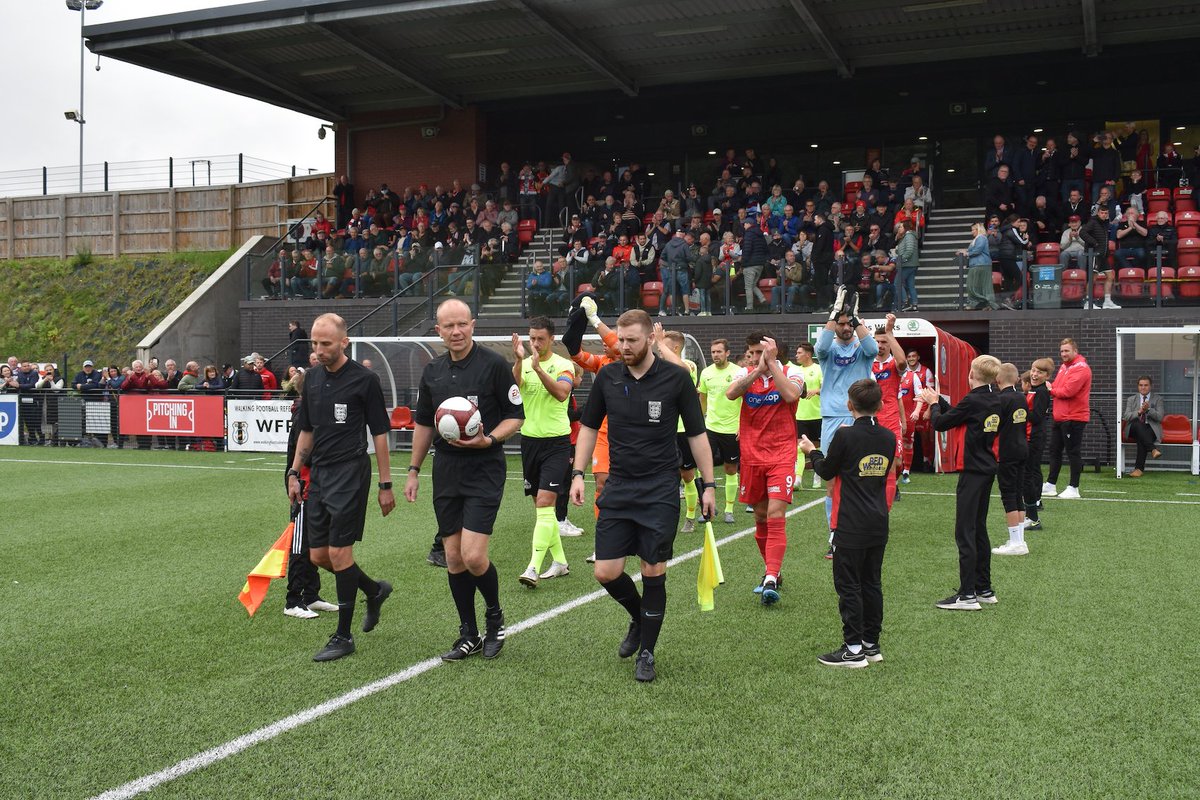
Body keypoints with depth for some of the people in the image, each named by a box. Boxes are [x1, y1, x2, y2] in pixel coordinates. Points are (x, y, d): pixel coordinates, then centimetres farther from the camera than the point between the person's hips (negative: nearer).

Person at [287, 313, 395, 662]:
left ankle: (343, 636, 5)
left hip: (350, 474, -7)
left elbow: (380, 434, -7)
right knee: (318, 556, 9)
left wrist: (386, 485, -8)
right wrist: (294, 473, 13)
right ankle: (374, 589, 33)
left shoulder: (364, 380, -8)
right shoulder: (313, 378, 10)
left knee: (338, 553, -7)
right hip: (319, 475, 7)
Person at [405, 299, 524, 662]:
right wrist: (413, 471, 16)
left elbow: (516, 416, -4)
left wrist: (488, 439, -21)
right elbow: (423, 424, 18)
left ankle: (494, 616, 15)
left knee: (473, 556, -13)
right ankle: (469, 635, 20)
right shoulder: (433, 370, 8)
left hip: (484, 471, -5)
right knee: (453, 558, 7)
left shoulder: (494, 364, -8)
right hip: (446, 471, 5)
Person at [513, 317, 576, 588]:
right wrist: (519, 361, -31)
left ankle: (534, 568, -16)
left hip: (556, 441, -5)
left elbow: (562, 393, -25)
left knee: (545, 503, -13)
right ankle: (559, 561, 23)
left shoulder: (563, 365, -5)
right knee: (541, 506, 10)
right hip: (530, 440, 5)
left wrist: (538, 367, -34)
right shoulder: (522, 364, 6)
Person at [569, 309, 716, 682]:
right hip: (618, 488, 3)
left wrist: (708, 485, -1)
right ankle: (638, 617, 30)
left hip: (661, 491, -3)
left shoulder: (676, 378, -6)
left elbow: (697, 434, 0)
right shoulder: (607, 377, 2)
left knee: (653, 573, 0)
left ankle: (646, 653, 18)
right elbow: (589, 427, 12)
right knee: (606, 572, -2)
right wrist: (578, 474, 4)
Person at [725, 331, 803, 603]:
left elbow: (790, 394, -25)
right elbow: (731, 394, -17)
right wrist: (758, 369, -23)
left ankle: (771, 580, -19)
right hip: (752, 456, 4)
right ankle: (771, 572, 28)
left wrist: (771, 362, -18)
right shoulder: (745, 374, 5)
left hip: (781, 455, -4)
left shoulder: (790, 372, -2)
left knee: (776, 516, -15)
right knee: (760, 517, 12)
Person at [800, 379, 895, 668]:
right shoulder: (889, 438, 3)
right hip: (879, 524, 6)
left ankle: (854, 649, 2)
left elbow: (827, 472, -2)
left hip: (851, 525, -6)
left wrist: (812, 452, 16)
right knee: (872, 583, 14)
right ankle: (871, 644, 20)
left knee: (848, 585, 0)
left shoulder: (846, 436, -14)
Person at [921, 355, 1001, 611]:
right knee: (979, 529, 16)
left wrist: (933, 404, 9)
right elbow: (957, 415, 14)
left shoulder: (972, 400, -17)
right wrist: (938, 400, 21)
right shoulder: (995, 401, 7)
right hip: (988, 470, 9)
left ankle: (967, 595, -5)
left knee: (965, 532, -6)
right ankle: (984, 589, 23)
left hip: (973, 472, -9)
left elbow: (940, 423, -9)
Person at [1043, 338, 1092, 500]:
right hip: (1060, 418, 10)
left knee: (1073, 452, -4)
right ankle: (1050, 486, 22)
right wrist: (1050, 387, -3)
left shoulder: (1081, 368, -14)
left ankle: (1073, 488, 2)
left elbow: (1068, 391, -22)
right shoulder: (1064, 367, 17)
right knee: (1054, 451, 14)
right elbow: (1058, 388, 19)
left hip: (1074, 418, -10)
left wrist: (1051, 389, -7)